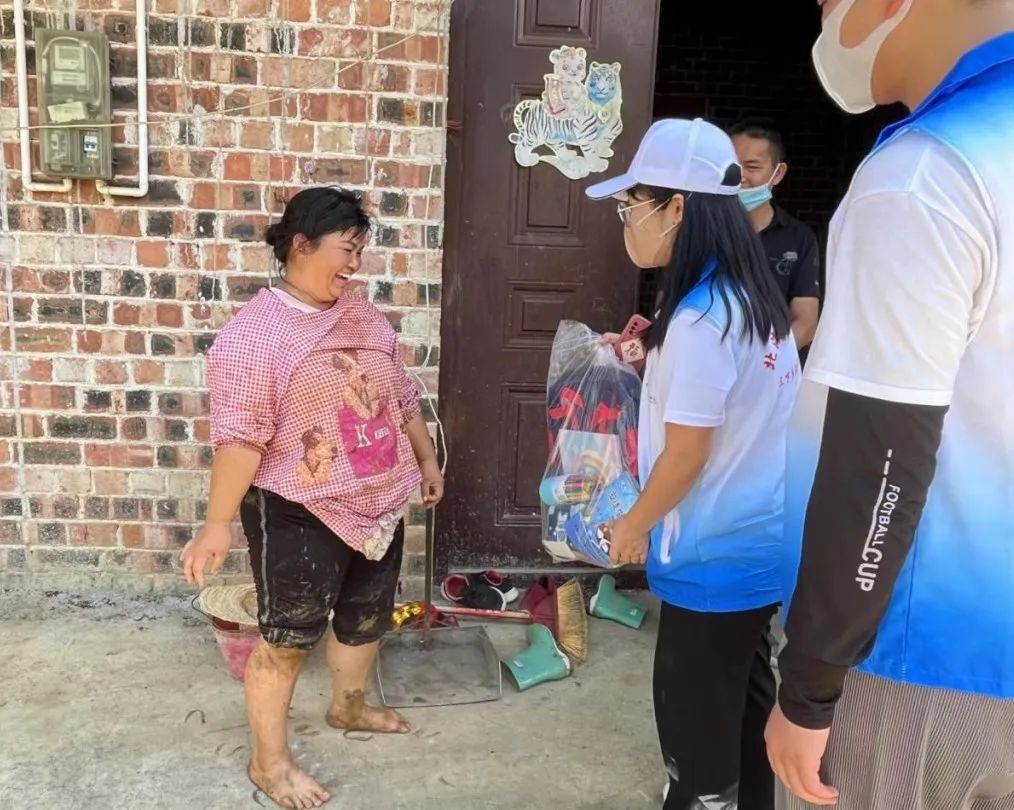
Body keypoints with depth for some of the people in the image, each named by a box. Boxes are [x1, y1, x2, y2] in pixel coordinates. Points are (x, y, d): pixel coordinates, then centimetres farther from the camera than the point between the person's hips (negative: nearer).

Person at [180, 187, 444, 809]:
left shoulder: (365, 316, 6)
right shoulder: (254, 333, -17)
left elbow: (402, 396, 14)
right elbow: (240, 435, -21)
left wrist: (427, 461, 18)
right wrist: (219, 523, -23)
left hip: (380, 504, 8)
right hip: (300, 515, -7)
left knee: (367, 617, 22)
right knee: (288, 637, 5)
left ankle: (350, 706, 46)